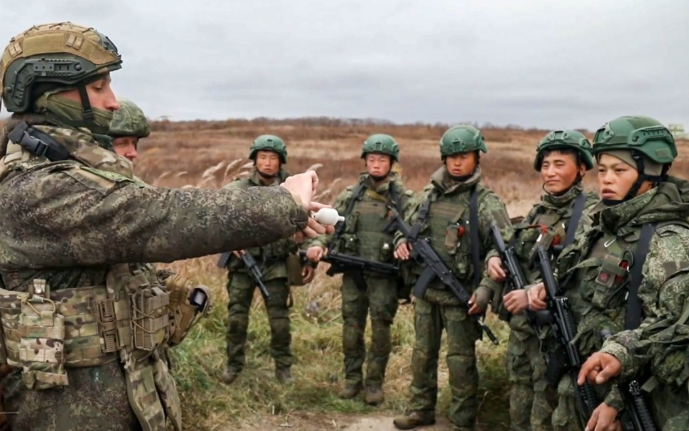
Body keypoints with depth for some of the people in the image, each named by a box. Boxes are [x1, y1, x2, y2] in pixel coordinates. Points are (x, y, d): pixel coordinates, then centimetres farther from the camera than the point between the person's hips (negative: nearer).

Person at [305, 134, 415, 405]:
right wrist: (318, 244, -11)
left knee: (380, 329, 2)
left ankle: (374, 383, 16)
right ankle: (352, 379, 23)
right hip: (353, 272, 2)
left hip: (384, 274, -2)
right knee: (352, 328, 9)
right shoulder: (350, 195, 8)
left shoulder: (404, 199, 1)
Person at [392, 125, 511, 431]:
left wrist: (486, 288, -23)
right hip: (425, 290, 5)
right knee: (423, 353, 16)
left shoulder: (486, 203, -10)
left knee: (460, 360, 4)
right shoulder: (429, 194, 6)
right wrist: (402, 242, -4)